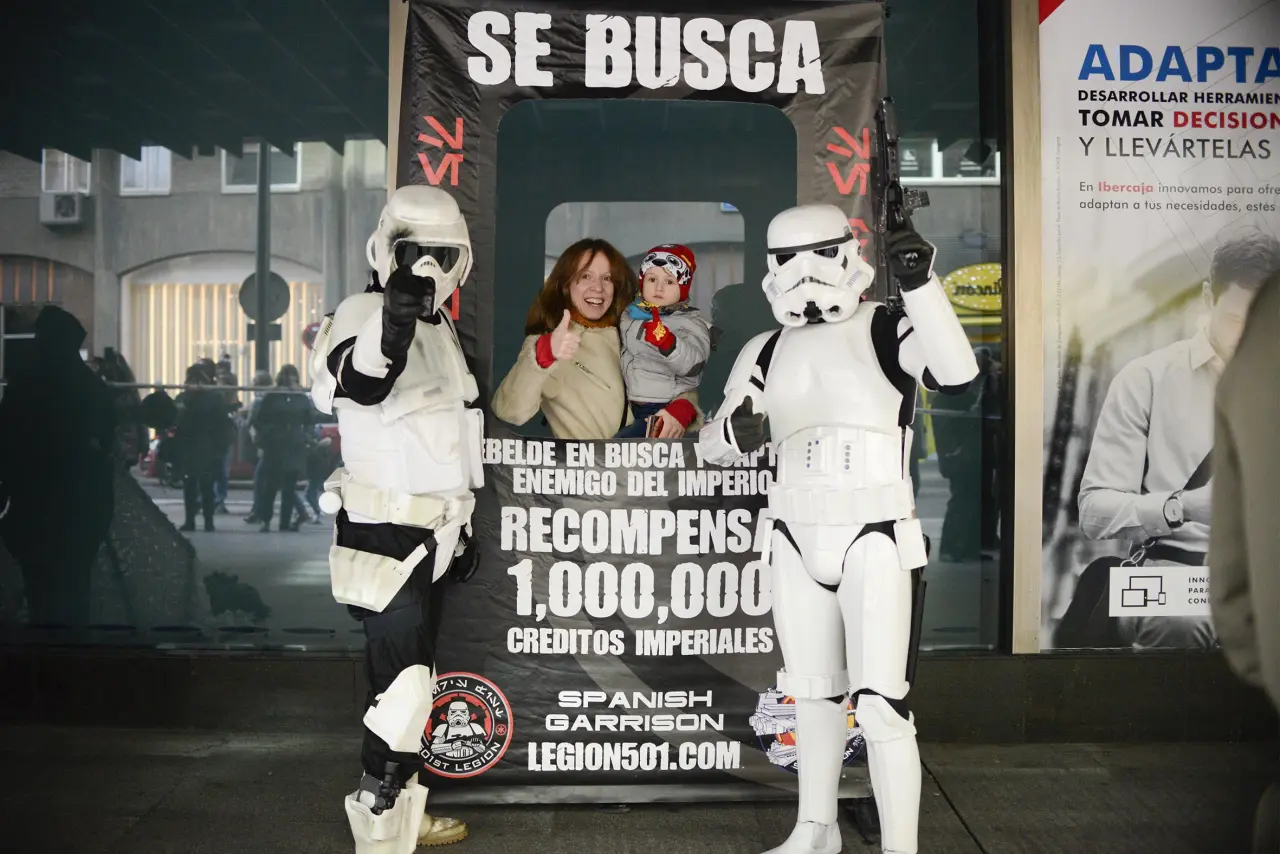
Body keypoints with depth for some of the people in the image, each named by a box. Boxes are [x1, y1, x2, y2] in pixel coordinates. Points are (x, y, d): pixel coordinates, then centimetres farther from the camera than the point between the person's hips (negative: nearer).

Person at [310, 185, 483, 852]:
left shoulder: (439, 326, 14)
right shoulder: (363, 314, -12)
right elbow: (359, 383, -37)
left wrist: (461, 526, 23)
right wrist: (391, 325, -57)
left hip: (430, 536, 9)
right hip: (387, 538, -9)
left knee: (412, 680, 17)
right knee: (402, 687, -10)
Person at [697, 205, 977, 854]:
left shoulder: (886, 330, -8)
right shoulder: (768, 351, 6)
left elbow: (956, 375, -27)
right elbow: (713, 444, 6)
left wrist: (921, 285, -35)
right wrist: (735, 434, -17)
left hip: (875, 541, -5)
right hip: (797, 542, 6)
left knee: (879, 703, -8)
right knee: (813, 693, 18)